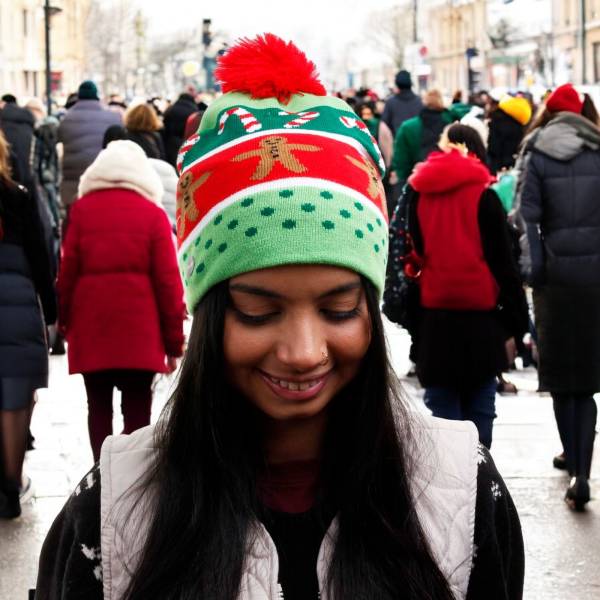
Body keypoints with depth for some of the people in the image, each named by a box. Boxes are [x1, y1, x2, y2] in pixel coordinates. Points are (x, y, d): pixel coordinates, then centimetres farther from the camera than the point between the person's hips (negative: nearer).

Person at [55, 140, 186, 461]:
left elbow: (67, 269, 3)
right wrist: (174, 340, 4)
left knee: (98, 407, 12)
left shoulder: (82, 209, 3)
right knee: (137, 409, 1)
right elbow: (167, 279, -2)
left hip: (90, 324, 2)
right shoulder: (153, 213, 0)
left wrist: (64, 320, 15)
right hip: (139, 328, -2)